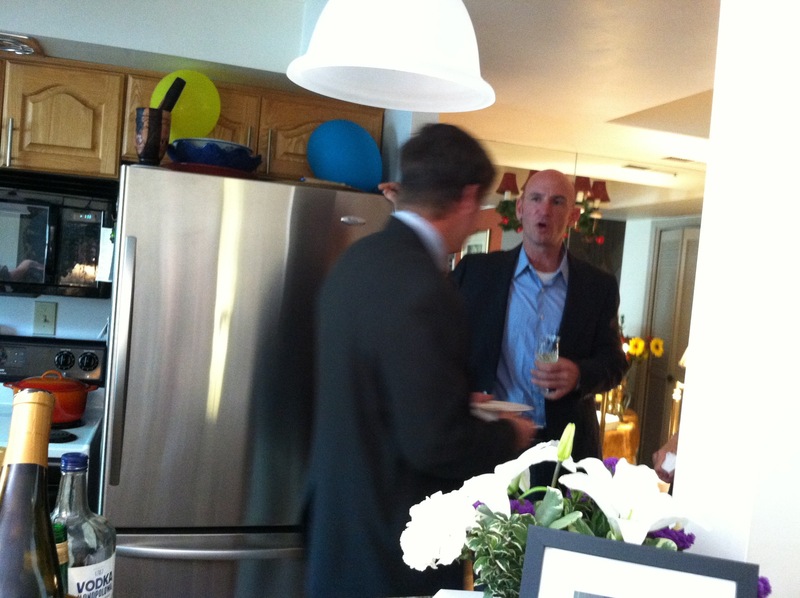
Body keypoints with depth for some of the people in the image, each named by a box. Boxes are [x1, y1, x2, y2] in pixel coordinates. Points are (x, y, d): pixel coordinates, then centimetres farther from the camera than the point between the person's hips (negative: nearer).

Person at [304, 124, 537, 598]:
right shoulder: (423, 288, -26)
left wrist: (461, 400, 14)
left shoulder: (359, 259, 2)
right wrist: (510, 435, -8)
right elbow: (435, 445, -26)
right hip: (390, 541, -8)